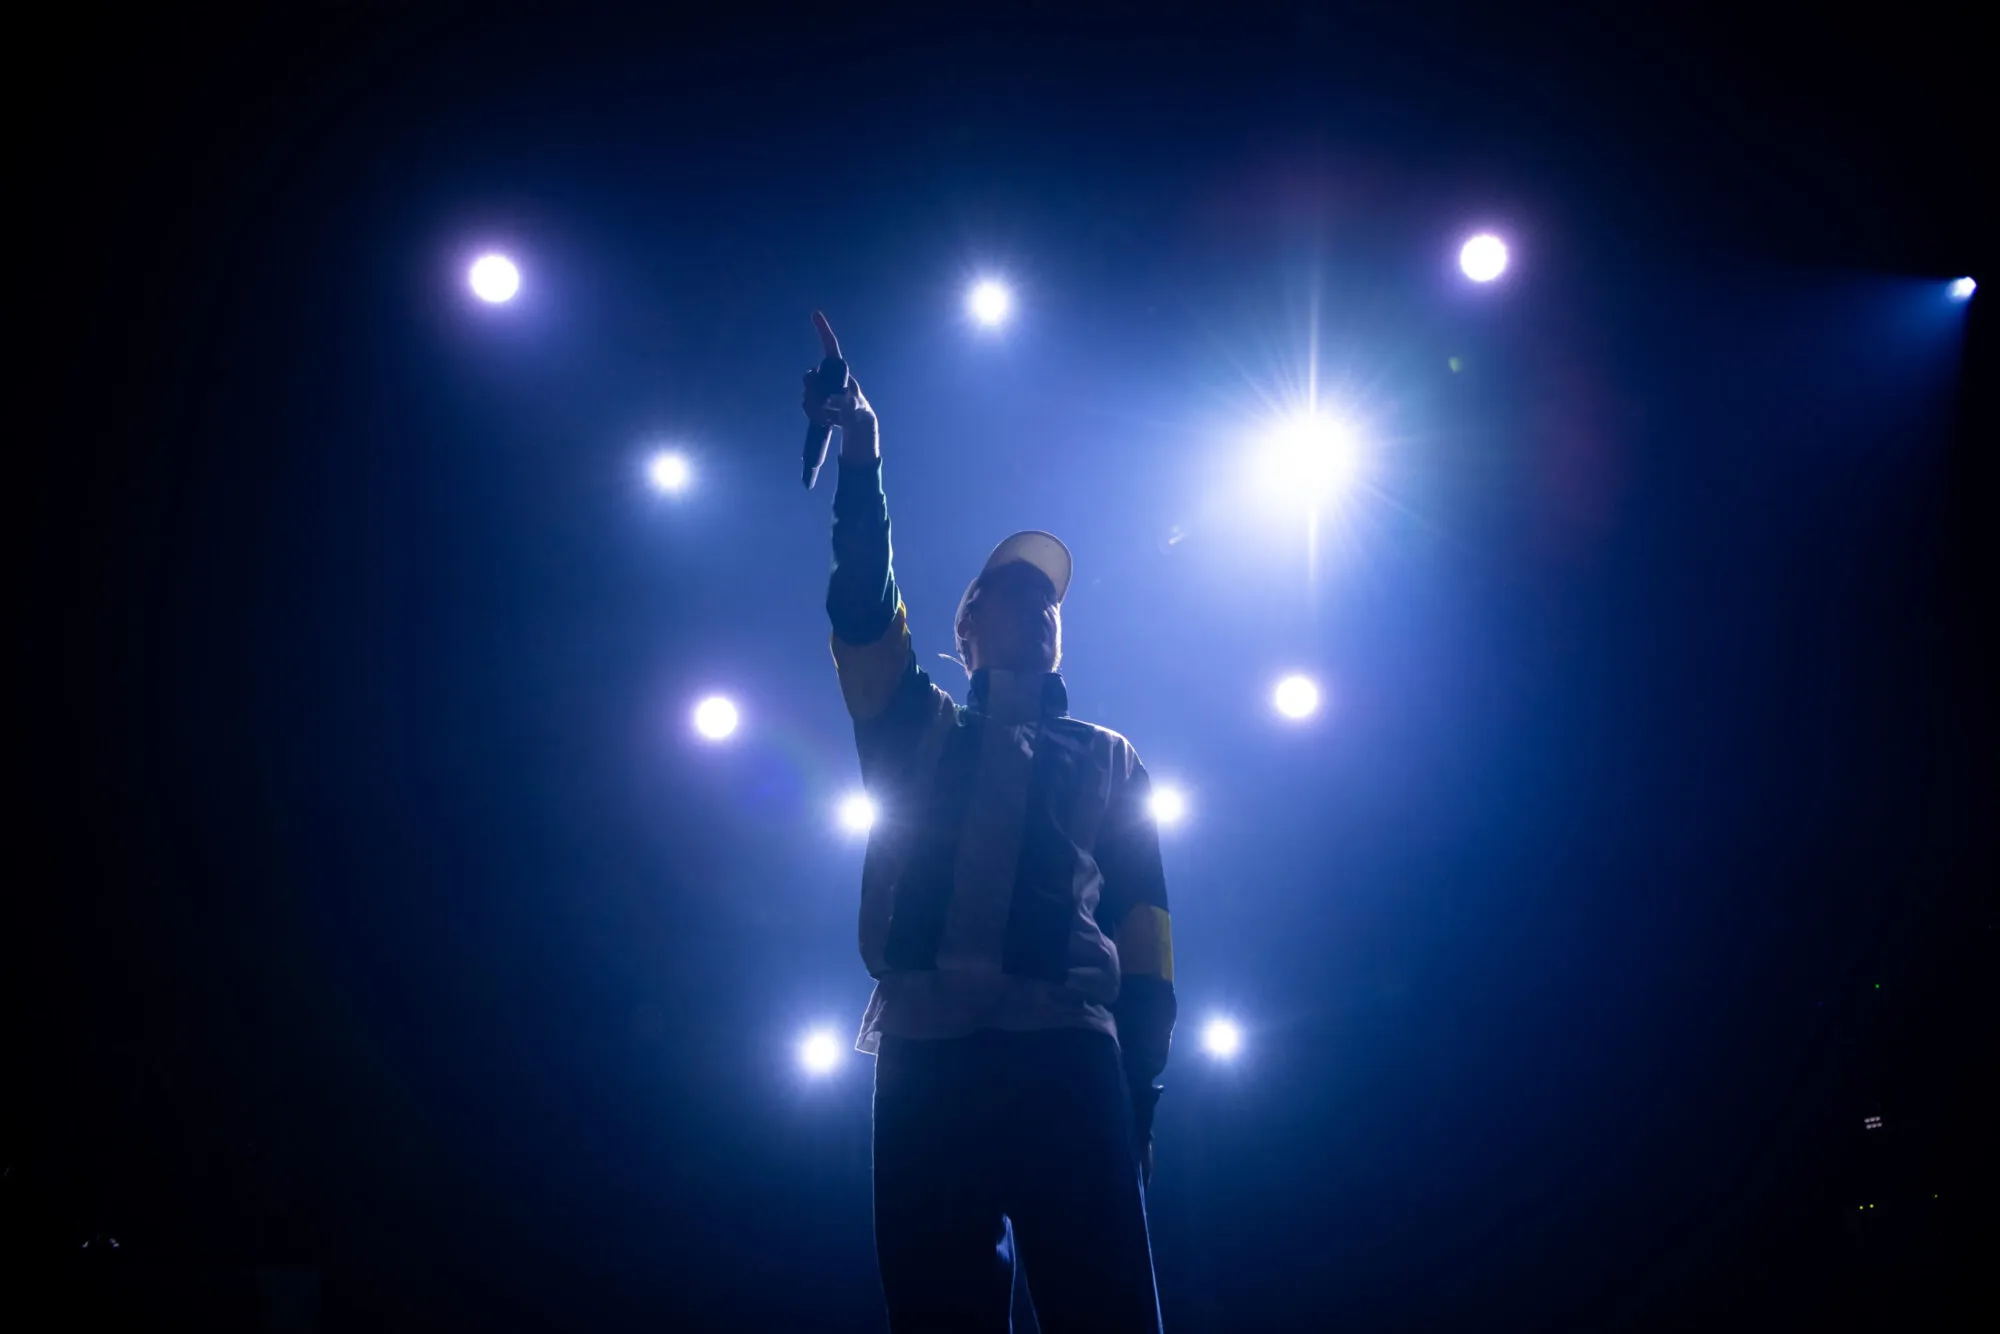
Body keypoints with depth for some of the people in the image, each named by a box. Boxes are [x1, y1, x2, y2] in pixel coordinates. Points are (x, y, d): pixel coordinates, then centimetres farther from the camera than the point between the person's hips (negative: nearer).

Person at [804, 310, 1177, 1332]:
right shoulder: (917, 729, 26)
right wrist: (861, 457, 3)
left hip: (1069, 1051, -1)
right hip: (924, 1053, 1)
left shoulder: (1106, 758, 24)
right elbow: (863, 605, 11)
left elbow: (1139, 911, 13)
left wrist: (1142, 1083, 2)